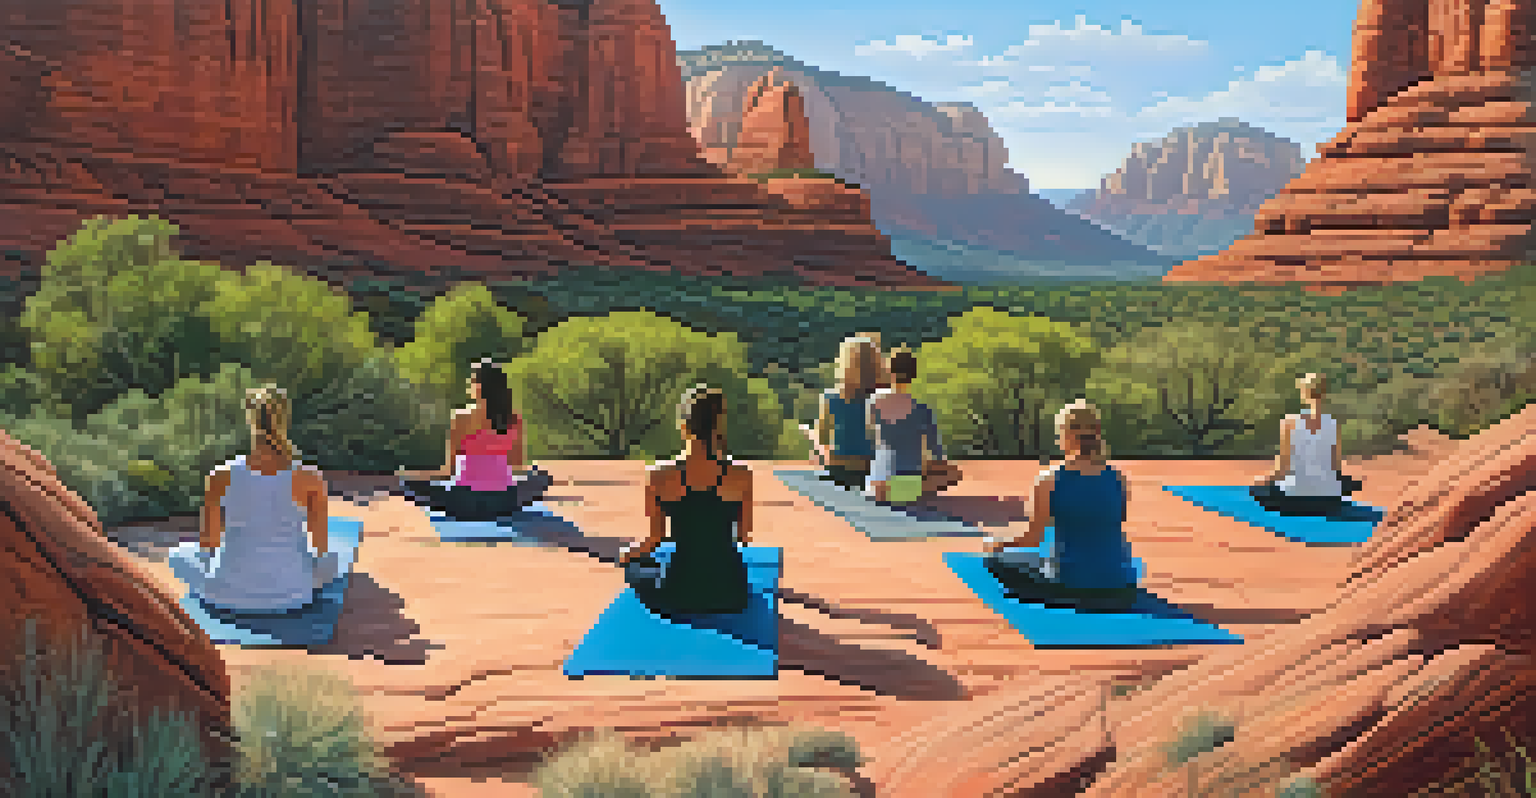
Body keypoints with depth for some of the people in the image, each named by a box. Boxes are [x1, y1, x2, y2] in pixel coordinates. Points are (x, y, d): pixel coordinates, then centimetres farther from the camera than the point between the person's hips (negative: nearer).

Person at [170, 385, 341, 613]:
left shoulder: (221, 478, -18)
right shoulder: (311, 480, -17)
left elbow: (208, 545, -7)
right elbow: (321, 548, -8)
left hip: (231, 594, 0)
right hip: (292, 593, 0)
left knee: (180, 555, 35)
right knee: (332, 560, 37)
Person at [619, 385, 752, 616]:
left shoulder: (661, 477, -11)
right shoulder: (741, 476, -8)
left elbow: (655, 540, -5)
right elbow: (745, 537, 2)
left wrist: (626, 558, 14)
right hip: (730, 596, 1)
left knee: (640, 580, 29)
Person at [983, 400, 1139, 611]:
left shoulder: (1050, 480, -11)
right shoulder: (1119, 478, 0)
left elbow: (1032, 539, -7)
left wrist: (998, 545, 13)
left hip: (1072, 588, -4)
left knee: (998, 561, 17)